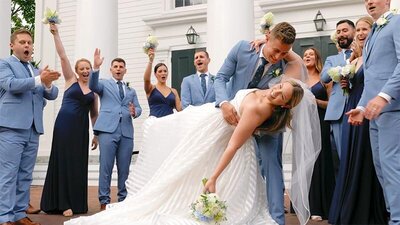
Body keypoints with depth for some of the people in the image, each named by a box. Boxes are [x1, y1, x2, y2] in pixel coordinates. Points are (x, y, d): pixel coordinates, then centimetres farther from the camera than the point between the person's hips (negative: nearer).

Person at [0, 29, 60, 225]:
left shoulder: (36, 71, 22)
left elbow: (52, 95, 14)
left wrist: (48, 84, -9)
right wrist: (39, 80, -25)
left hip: (33, 130, 6)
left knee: (25, 176, 8)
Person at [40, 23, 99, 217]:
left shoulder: (93, 90, 12)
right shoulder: (71, 80, 4)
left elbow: (94, 114, 16)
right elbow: (62, 56, -5)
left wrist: (96, 135, 14)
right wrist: (56, 34, -11)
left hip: (81, 128, 4)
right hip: (64, 125, -3)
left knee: (78, 163, 6)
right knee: (63, 161, -2)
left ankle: (76, 202, 14)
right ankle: (62, 203, 3)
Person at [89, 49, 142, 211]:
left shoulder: (131, 90, 24)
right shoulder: (104, 84, 13)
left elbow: (138, 108, 14)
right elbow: (92, 86, -8)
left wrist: (134, 112, -9)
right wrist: (96, 67, -24)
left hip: (127, 132, 4)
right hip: (108, 129, -3)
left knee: (124, 168, 5)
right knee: (106, 167, -6)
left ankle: (123, 200, 13)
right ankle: (104, 202, 0)